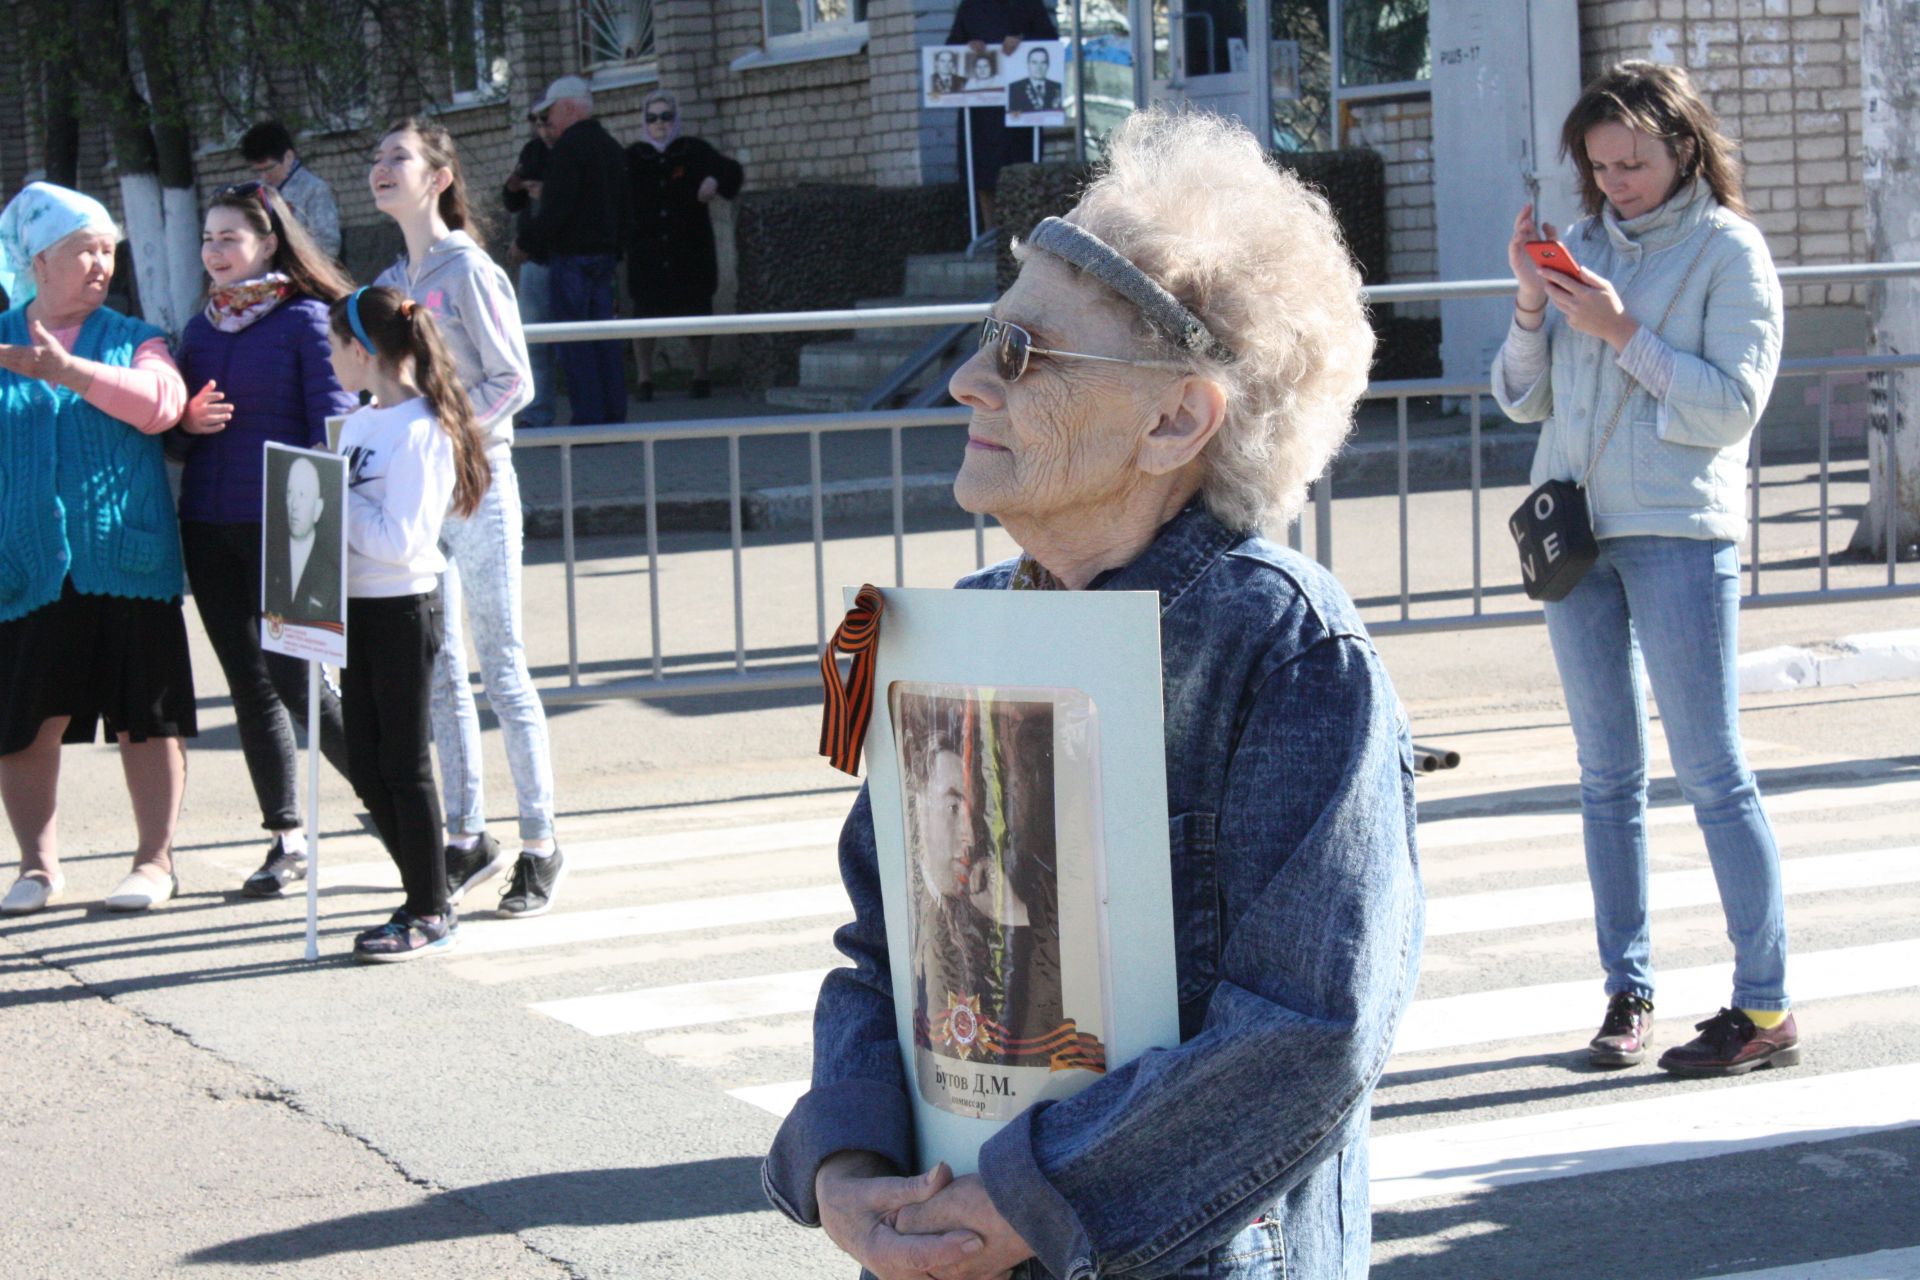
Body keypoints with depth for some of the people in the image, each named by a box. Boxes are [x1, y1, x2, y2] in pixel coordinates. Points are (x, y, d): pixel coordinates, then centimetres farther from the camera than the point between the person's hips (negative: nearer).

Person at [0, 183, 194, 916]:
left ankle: (156, 860, 13)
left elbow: (161, 402, -13)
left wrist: (67, 370, -20)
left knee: (144, 716, 2)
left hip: (126, 565, -1)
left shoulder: (133, 340, 7)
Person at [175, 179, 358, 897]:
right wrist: (188, 423, -5)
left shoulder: (305, 320, -4)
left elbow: (333, 427, -9)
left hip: (280, 530, -6)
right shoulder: (200, 329, 14)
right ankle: (286, 839, 15)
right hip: (208, 528, 6)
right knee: (249, 684, 8)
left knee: (294, 679, -9)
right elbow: (176, 434, 19)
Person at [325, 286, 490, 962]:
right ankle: (424, 896, 21)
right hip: (357, 609, 9)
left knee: (403, 765, -2)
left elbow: (402, 539, -23)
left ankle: (431, 913, 8)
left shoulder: (418, 432, -17)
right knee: (365, 768, 11)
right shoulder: (357, 424, 11)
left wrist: (337, 502, -17)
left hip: (403, 609, -9)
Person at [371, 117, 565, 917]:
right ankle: (466, 840, 18)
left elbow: (512, 382, -12)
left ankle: (540, 848, 4)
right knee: (440, 675, 10)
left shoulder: (468, 270, -10)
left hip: (475, 484, -7)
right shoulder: (392, 281, 12)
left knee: (502, 673, -3)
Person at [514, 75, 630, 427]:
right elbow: (623, 209, 20)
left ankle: (588, 417, -10)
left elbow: (556, 208, -18)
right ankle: (614, 415, 9)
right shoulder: (611, 147, 16)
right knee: (604, 338, 9)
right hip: (604, 253, 9)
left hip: (571, 256, -8)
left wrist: (525, 242, -7)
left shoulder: (567, 148, -11)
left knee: (574, 343, -7)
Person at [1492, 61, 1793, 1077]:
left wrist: (1622, 335, -15)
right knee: (1606, 775, 8)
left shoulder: (1729, 250, -2)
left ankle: (1764, 1009, -1)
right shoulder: (1582, 247, 11)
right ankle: (1627, 991, 14)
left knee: (1712, 773, -5)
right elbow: (1521, 399, 11)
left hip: (1681, 533, -5)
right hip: (1574, 529, 5)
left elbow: (1733, 404, -9)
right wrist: (1532, 306, -5)